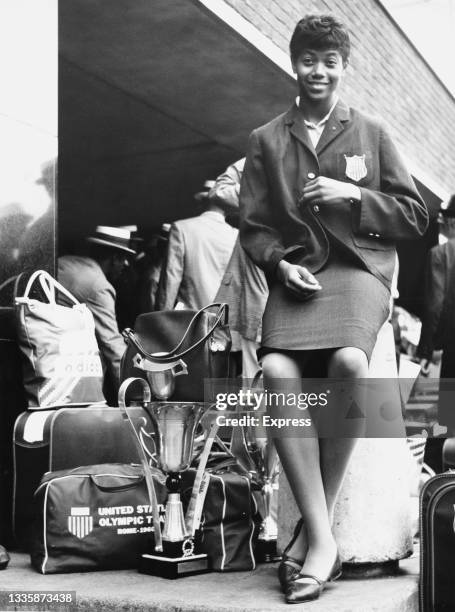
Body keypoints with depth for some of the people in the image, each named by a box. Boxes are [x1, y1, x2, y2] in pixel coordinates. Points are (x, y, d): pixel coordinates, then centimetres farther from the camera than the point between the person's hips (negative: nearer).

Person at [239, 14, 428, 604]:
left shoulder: (371, 133, 17)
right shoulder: (266, 141, 18)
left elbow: (415, 216, 13)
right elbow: (253, 226, 13)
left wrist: (353, 194, -3)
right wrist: (280, 264, -7)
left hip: (359, 266, -1)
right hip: (295, 273, 1)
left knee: (349, 361, -34)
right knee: (277, 371, -31)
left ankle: (314, 523, -19)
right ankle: (321, 537, -25)